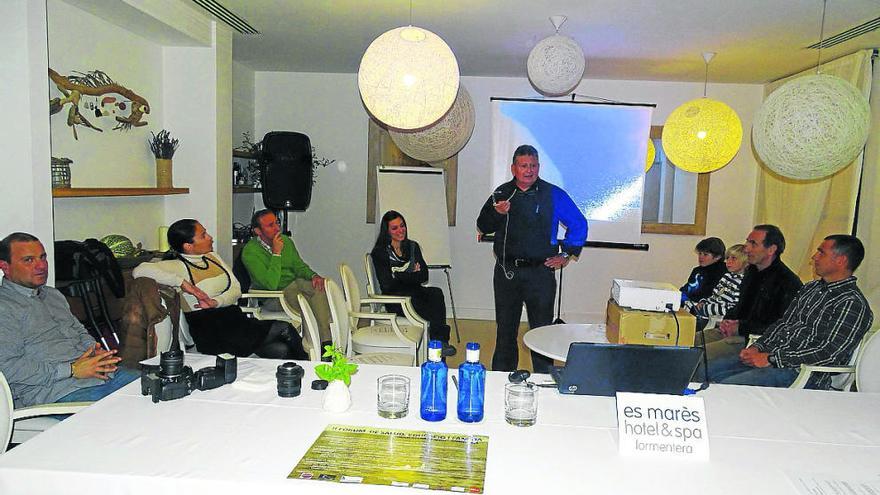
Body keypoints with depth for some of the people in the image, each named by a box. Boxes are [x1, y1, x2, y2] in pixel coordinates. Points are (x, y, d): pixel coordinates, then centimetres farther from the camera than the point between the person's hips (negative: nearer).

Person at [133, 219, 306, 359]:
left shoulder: (213, 257, 14)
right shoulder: (178, 266, -6)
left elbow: (236, 289, 8)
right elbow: (139, 270, -22)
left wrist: (216, 302, -14)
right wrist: (182, 283, -24)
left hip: (235, 319, 7)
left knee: (281, 350, -16)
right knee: (284, 330, -17)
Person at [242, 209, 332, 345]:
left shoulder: (286, 241, 5)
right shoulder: (250, 252, -16)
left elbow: (299, 265, 12)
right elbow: (271, 284, -24)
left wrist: (313, 275, -10)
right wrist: (276, 253, -25)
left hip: (294, 286, 5)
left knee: (318, 286, -25)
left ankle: (326, 341, -27)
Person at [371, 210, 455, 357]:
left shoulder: (413, 246, 15)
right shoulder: (380, 252, 2)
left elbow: (424, 276, 5)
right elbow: (387, 284, -7)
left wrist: (400, 275, -10)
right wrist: (411, 274, -5)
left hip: (415, 292, 4)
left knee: (436, 293, -29)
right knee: (415, 297, -37)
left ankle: (440, 340, -37)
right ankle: (440, 340, -32)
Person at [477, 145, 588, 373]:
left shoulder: (554, 195, 0)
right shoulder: (502, 193, 8)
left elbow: (579, 224, 7)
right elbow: (483, 227, 8)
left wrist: (566, 255, 4)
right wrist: (497, 214, -12)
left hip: (540, 271, -2)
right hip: (506, 271, 3)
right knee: (505, 329, 11)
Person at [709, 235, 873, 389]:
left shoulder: (853, 303, -11)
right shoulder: (811, 287, 17)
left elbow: (829, 354, -19)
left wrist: (772, 359, -19)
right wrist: (757, 347, 2)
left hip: (801, 372, -8)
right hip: (771, 354, 8)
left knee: (726, 388, -26)